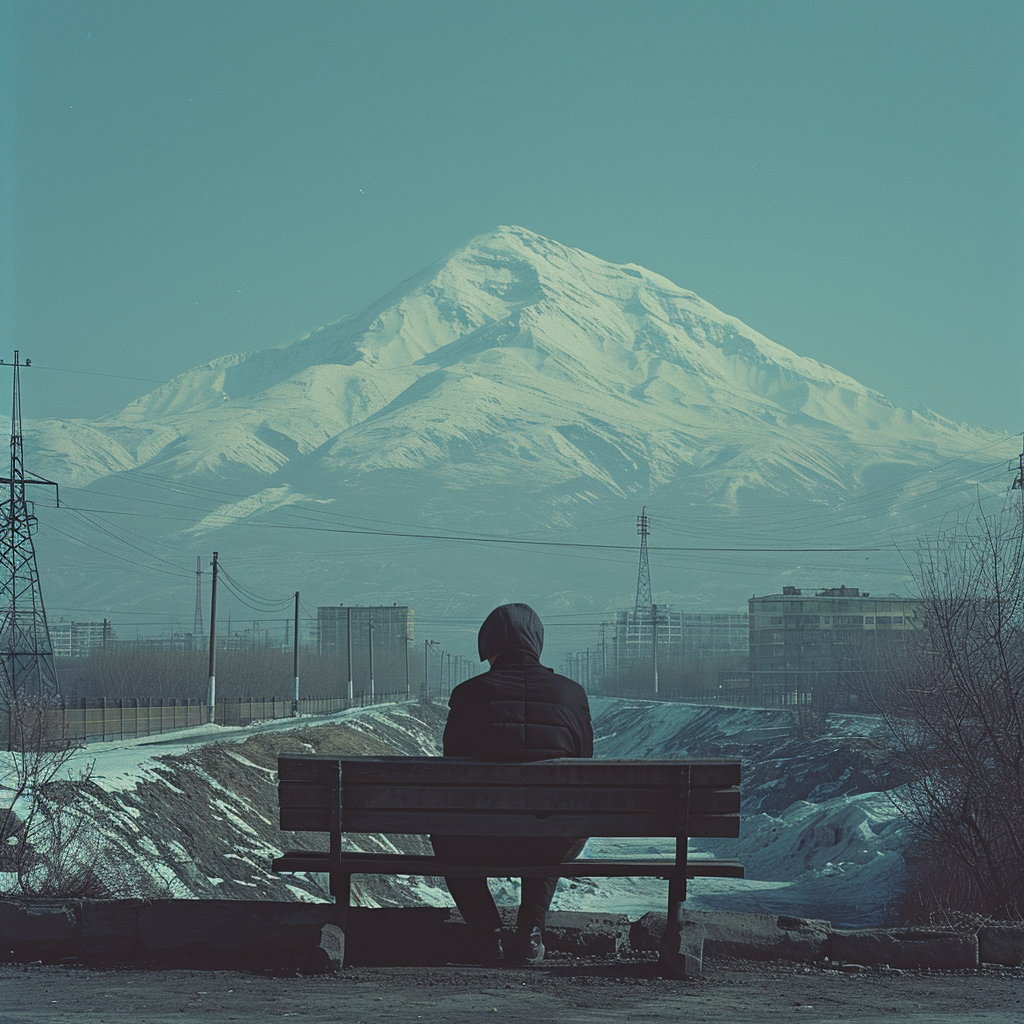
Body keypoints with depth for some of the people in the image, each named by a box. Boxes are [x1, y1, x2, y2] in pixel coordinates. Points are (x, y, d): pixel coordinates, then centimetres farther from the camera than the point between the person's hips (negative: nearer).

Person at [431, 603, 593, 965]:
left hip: (481, 845, -2)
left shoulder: (469, 693, -3)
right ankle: (531, 931, 26)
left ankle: (488, 934, 22)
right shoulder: (572, 694, 1)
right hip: (552, 848, 2)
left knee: (445, 833, 35)